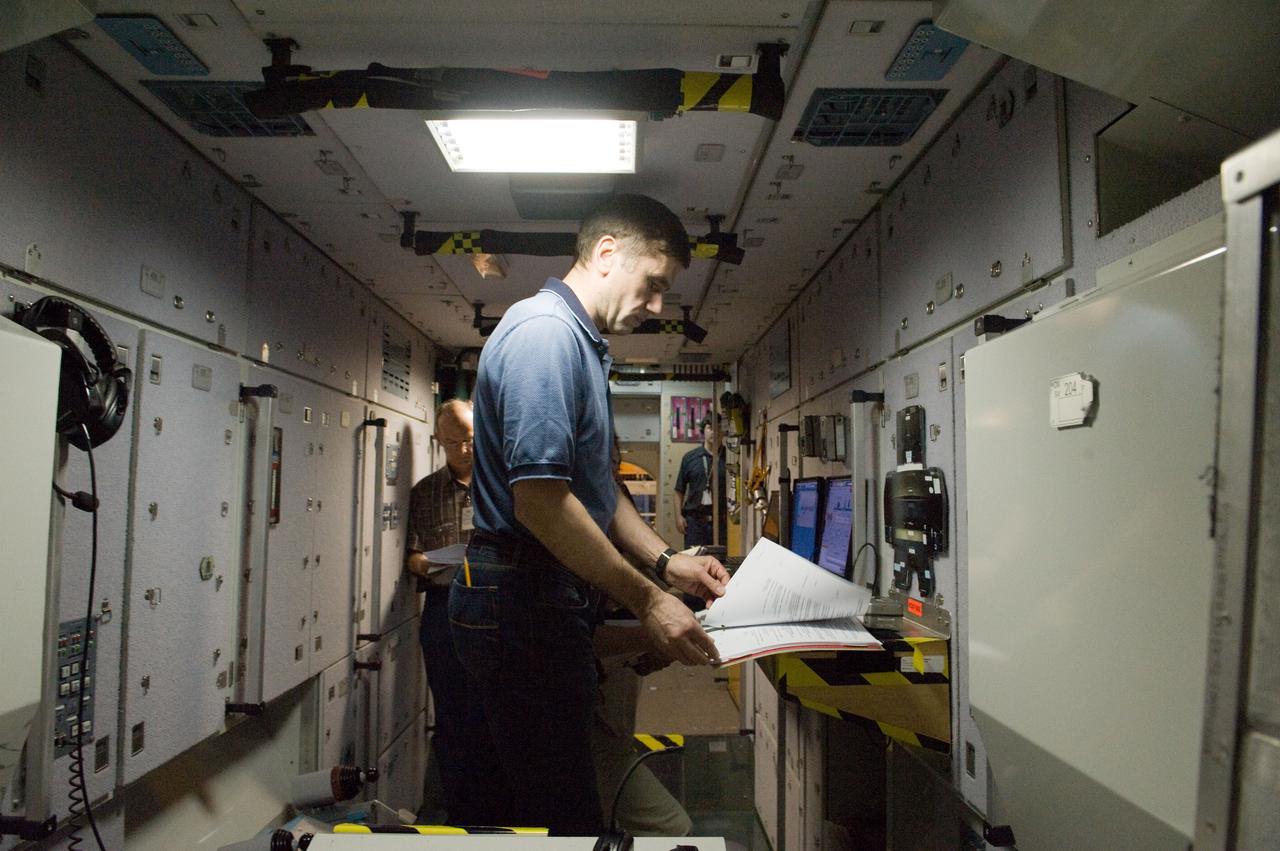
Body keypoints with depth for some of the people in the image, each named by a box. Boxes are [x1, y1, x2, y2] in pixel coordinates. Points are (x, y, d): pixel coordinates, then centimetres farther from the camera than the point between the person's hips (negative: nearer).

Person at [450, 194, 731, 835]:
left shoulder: (581, 343, 17)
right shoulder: (545, 331, -16)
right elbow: (540, 498, -25)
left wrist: (665, 560, 10)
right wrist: (646, 601, -19)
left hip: (546, 601, 10)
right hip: (524, 605, -10)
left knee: (533, 798, 19)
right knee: (564, 813, 0)